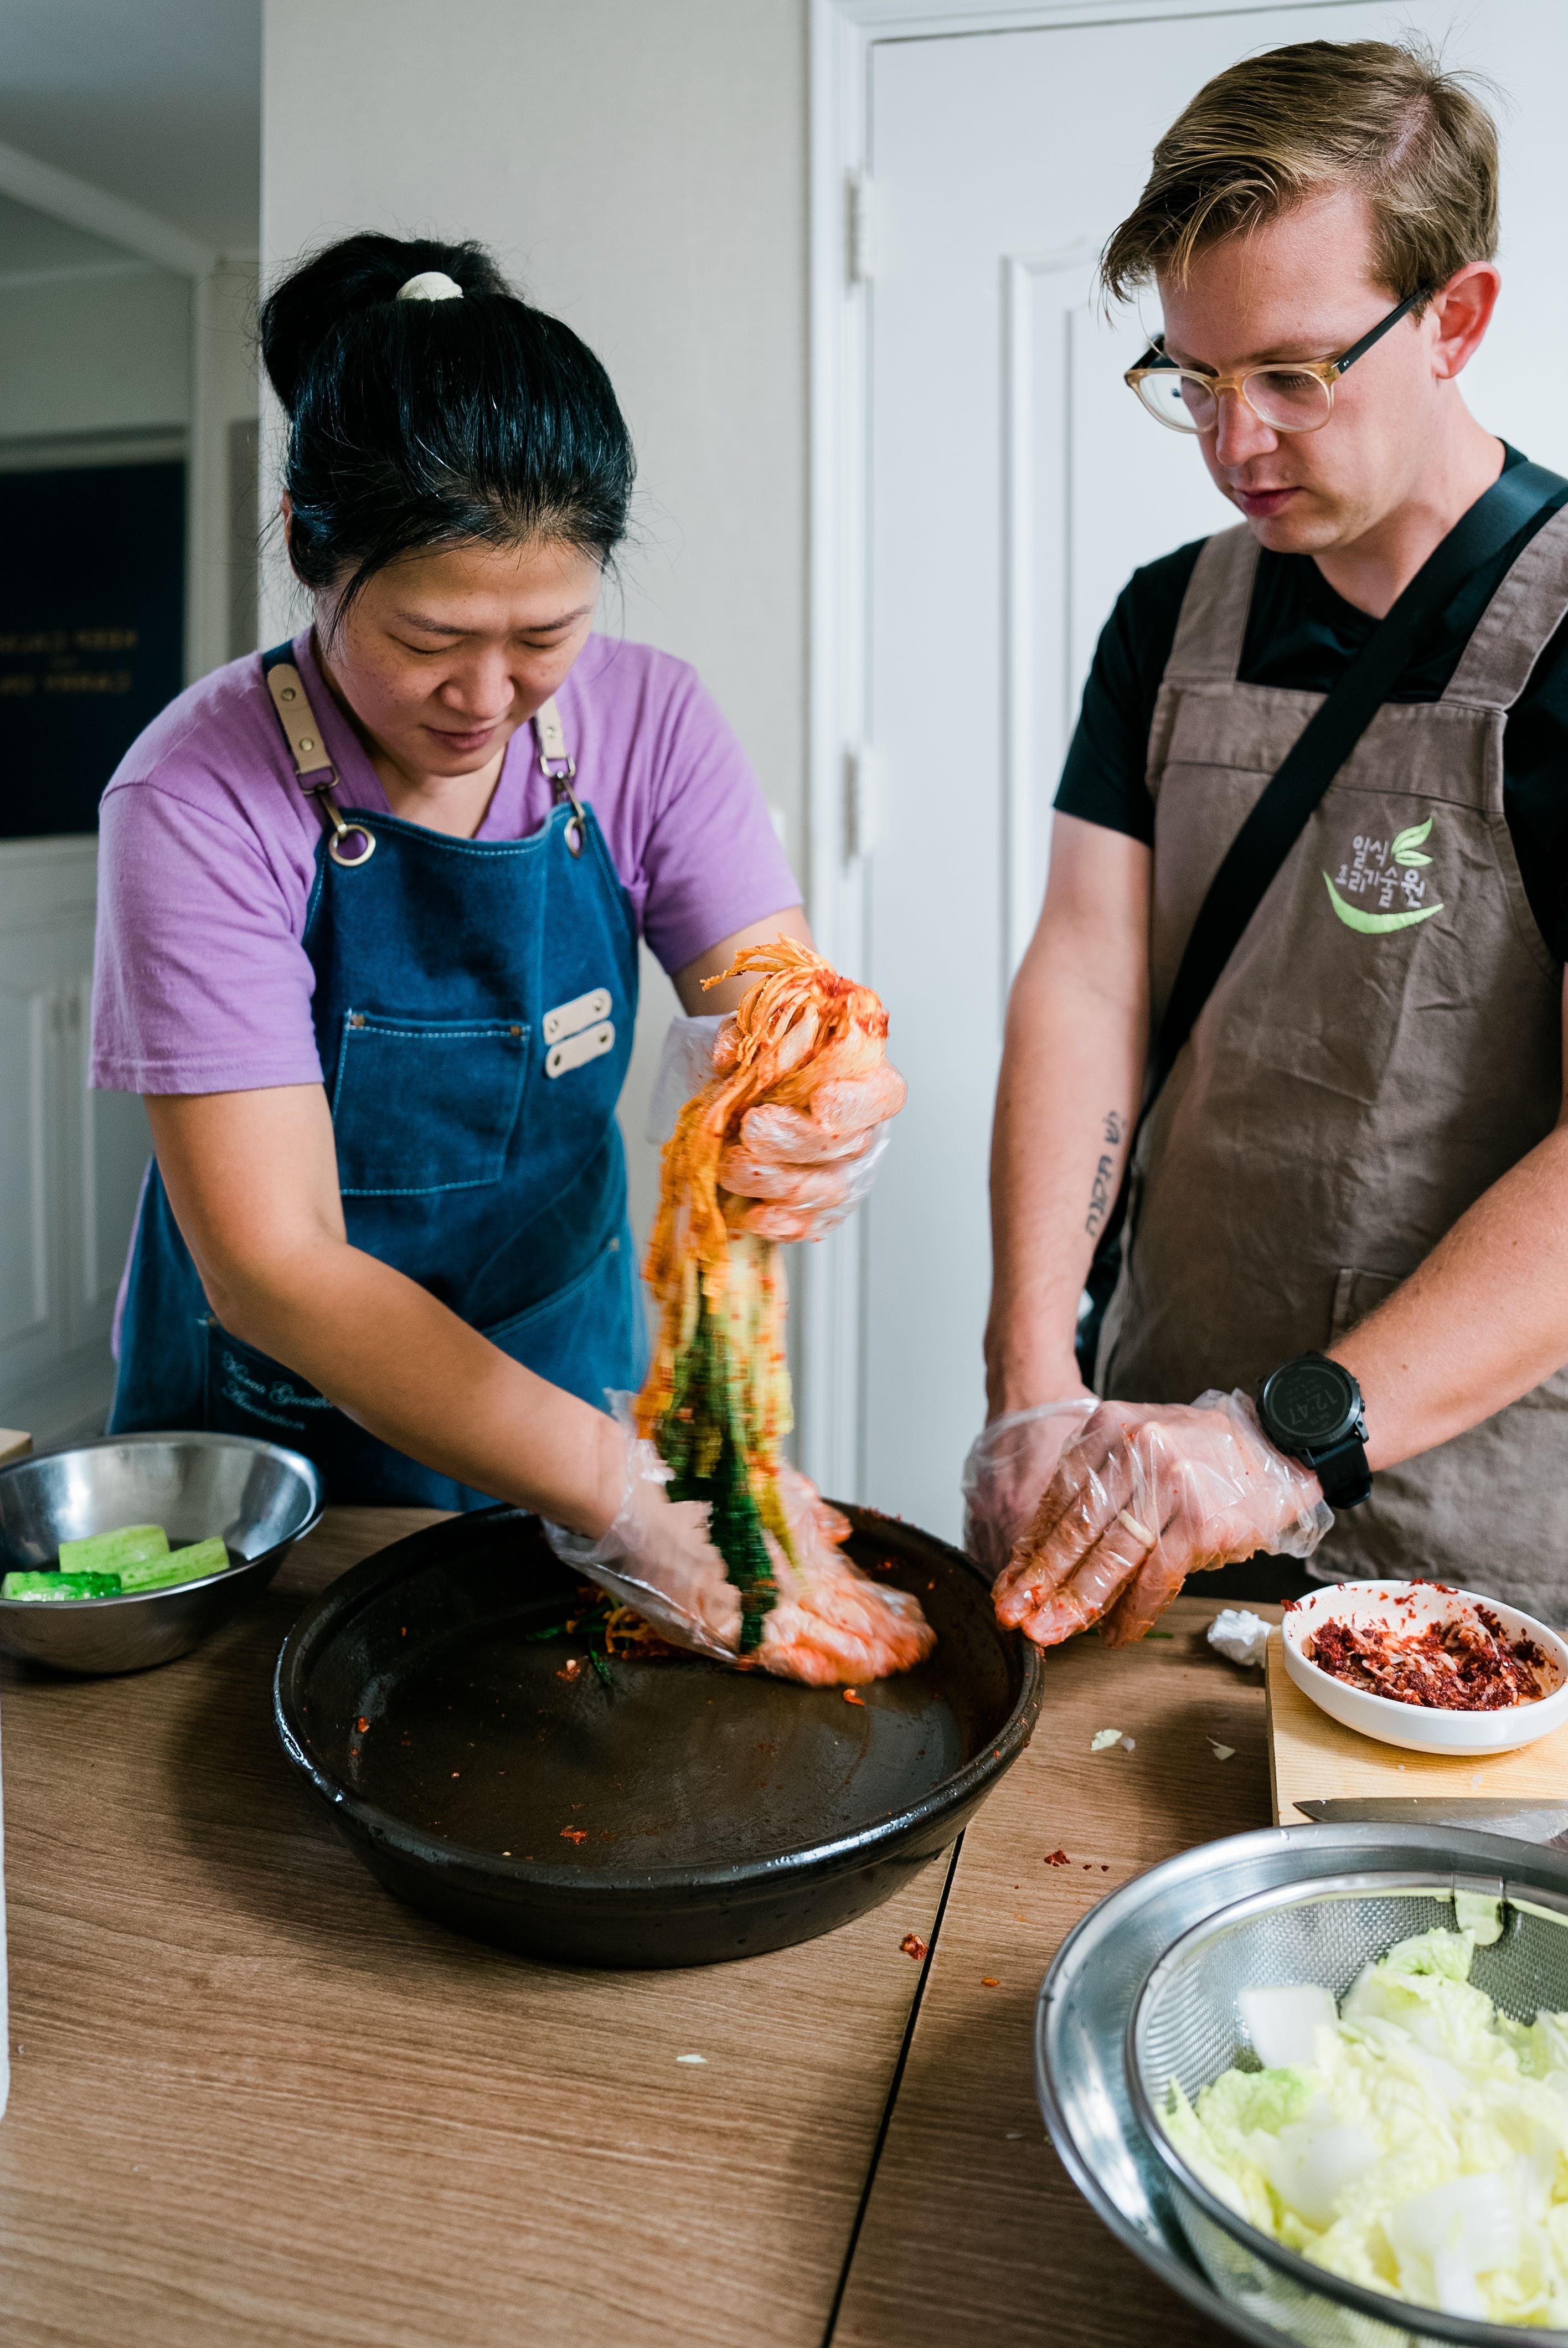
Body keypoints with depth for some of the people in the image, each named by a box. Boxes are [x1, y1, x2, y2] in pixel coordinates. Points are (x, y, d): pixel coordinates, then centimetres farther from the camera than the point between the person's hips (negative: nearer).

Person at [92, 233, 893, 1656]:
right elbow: (271, 1265, -28)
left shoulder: (648, 723, -12)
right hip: (277, 1422, -3)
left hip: (572, 1368, 4)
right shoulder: (204, 795, -24)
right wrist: (623, 1494, -37)